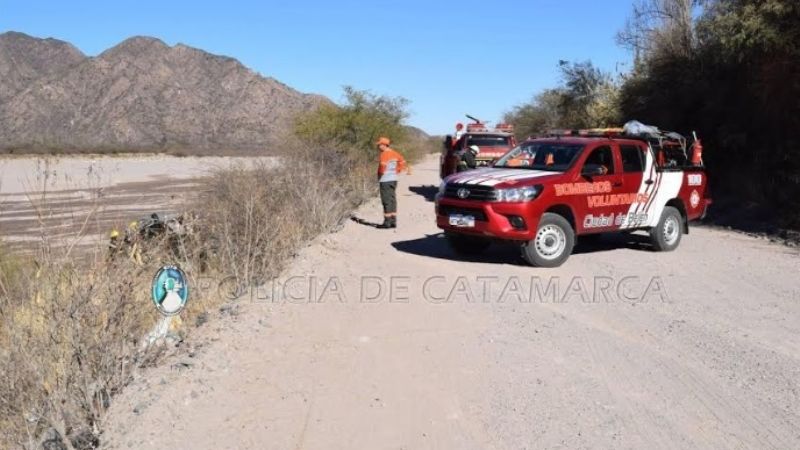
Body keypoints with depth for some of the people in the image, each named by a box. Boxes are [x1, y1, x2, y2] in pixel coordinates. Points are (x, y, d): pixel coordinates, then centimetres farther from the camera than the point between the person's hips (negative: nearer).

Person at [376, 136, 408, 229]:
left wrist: (380, 173, -7)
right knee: (392, 200, 10)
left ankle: (387, 222, -2)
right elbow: (402, 160, 16)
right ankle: (393, 221, 13)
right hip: (393, 179, 8)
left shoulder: (384, 154, -14)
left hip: (385, 180, -8)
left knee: (387, 201, -4)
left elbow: (383, 166, -25)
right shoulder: (394, 153, 11)